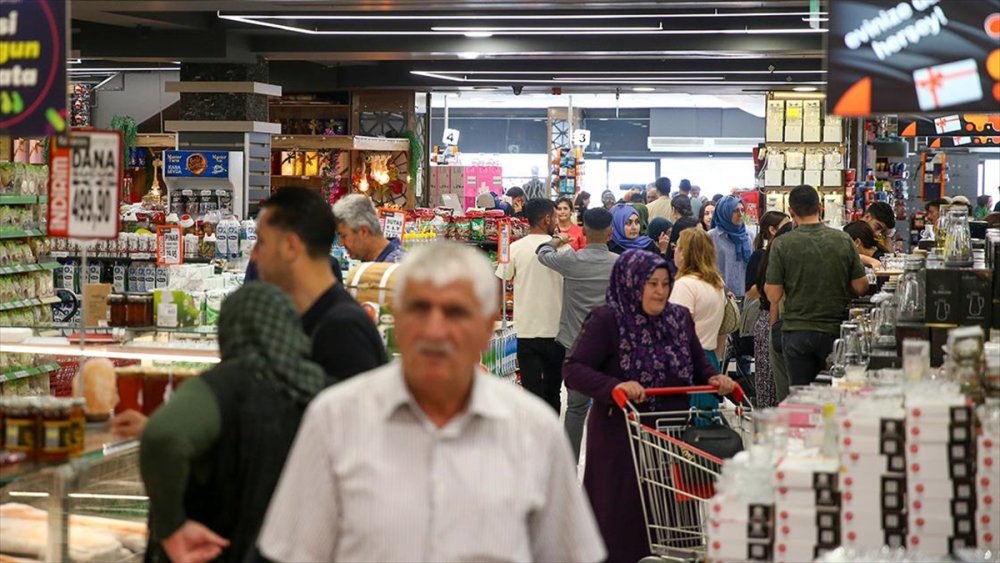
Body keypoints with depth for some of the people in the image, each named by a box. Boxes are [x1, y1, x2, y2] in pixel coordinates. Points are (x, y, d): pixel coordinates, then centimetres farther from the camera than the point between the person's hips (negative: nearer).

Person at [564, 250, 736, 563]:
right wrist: (614, 386, -30)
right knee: (622, 519, 1)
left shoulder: (679, 319, 10)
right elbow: (574, 370, -15)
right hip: (620, 439, -5)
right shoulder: (607, 321, -9)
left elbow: (698, 365, 20)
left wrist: (714, 380, -2)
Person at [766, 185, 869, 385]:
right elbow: (861, 287, 0)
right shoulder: (843, 240, -4)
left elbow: (774, 295, -9)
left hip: (797, 332, -1)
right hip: (835, 330, 1)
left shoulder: (782, 244, -9)